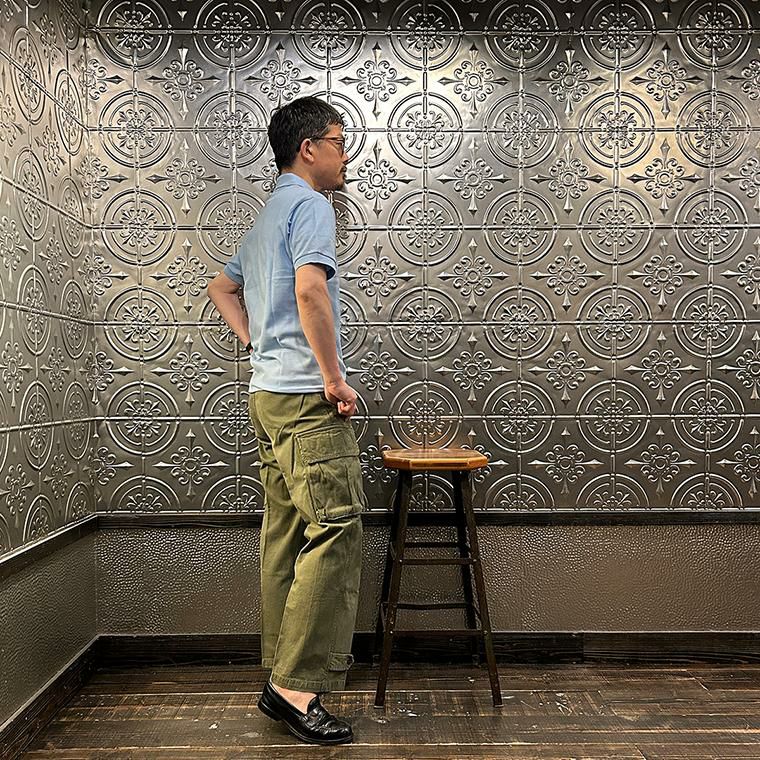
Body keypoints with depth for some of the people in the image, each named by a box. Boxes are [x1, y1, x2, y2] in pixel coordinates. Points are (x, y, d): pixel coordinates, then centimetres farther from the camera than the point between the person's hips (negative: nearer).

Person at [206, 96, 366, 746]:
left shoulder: (265, 218, 24)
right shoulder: (310, 205, -6)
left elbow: (221, 287, 33)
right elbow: (310, 289, -23)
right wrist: (334, 379, -17)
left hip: (269, 394, 10)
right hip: (307, 396, -10)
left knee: (287, 536, 10)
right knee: (335, 531, -10)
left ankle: (282, 677, 18)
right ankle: (298, 685, -7)